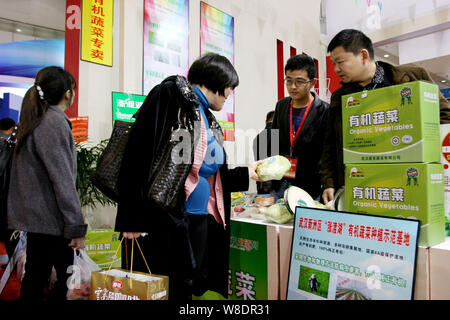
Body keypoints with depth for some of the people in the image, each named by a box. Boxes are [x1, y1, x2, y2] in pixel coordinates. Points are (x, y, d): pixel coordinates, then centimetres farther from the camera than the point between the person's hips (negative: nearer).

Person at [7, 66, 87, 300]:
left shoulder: (36, 120, 14)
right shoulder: (55, 122, -15)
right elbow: (63, 181, -20)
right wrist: (76, 227, -16)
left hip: (35, 214, 9)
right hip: (49, 218, -9)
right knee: (37, 279, 2)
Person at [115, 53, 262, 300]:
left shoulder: (207, 119, 18)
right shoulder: (170, 95, -7)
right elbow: (141, 155, -18)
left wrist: (246, 174, 30)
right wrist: (133, 220, -23)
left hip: (199, 222, 9)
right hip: (163, 222, -8)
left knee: (187, 291, 15)